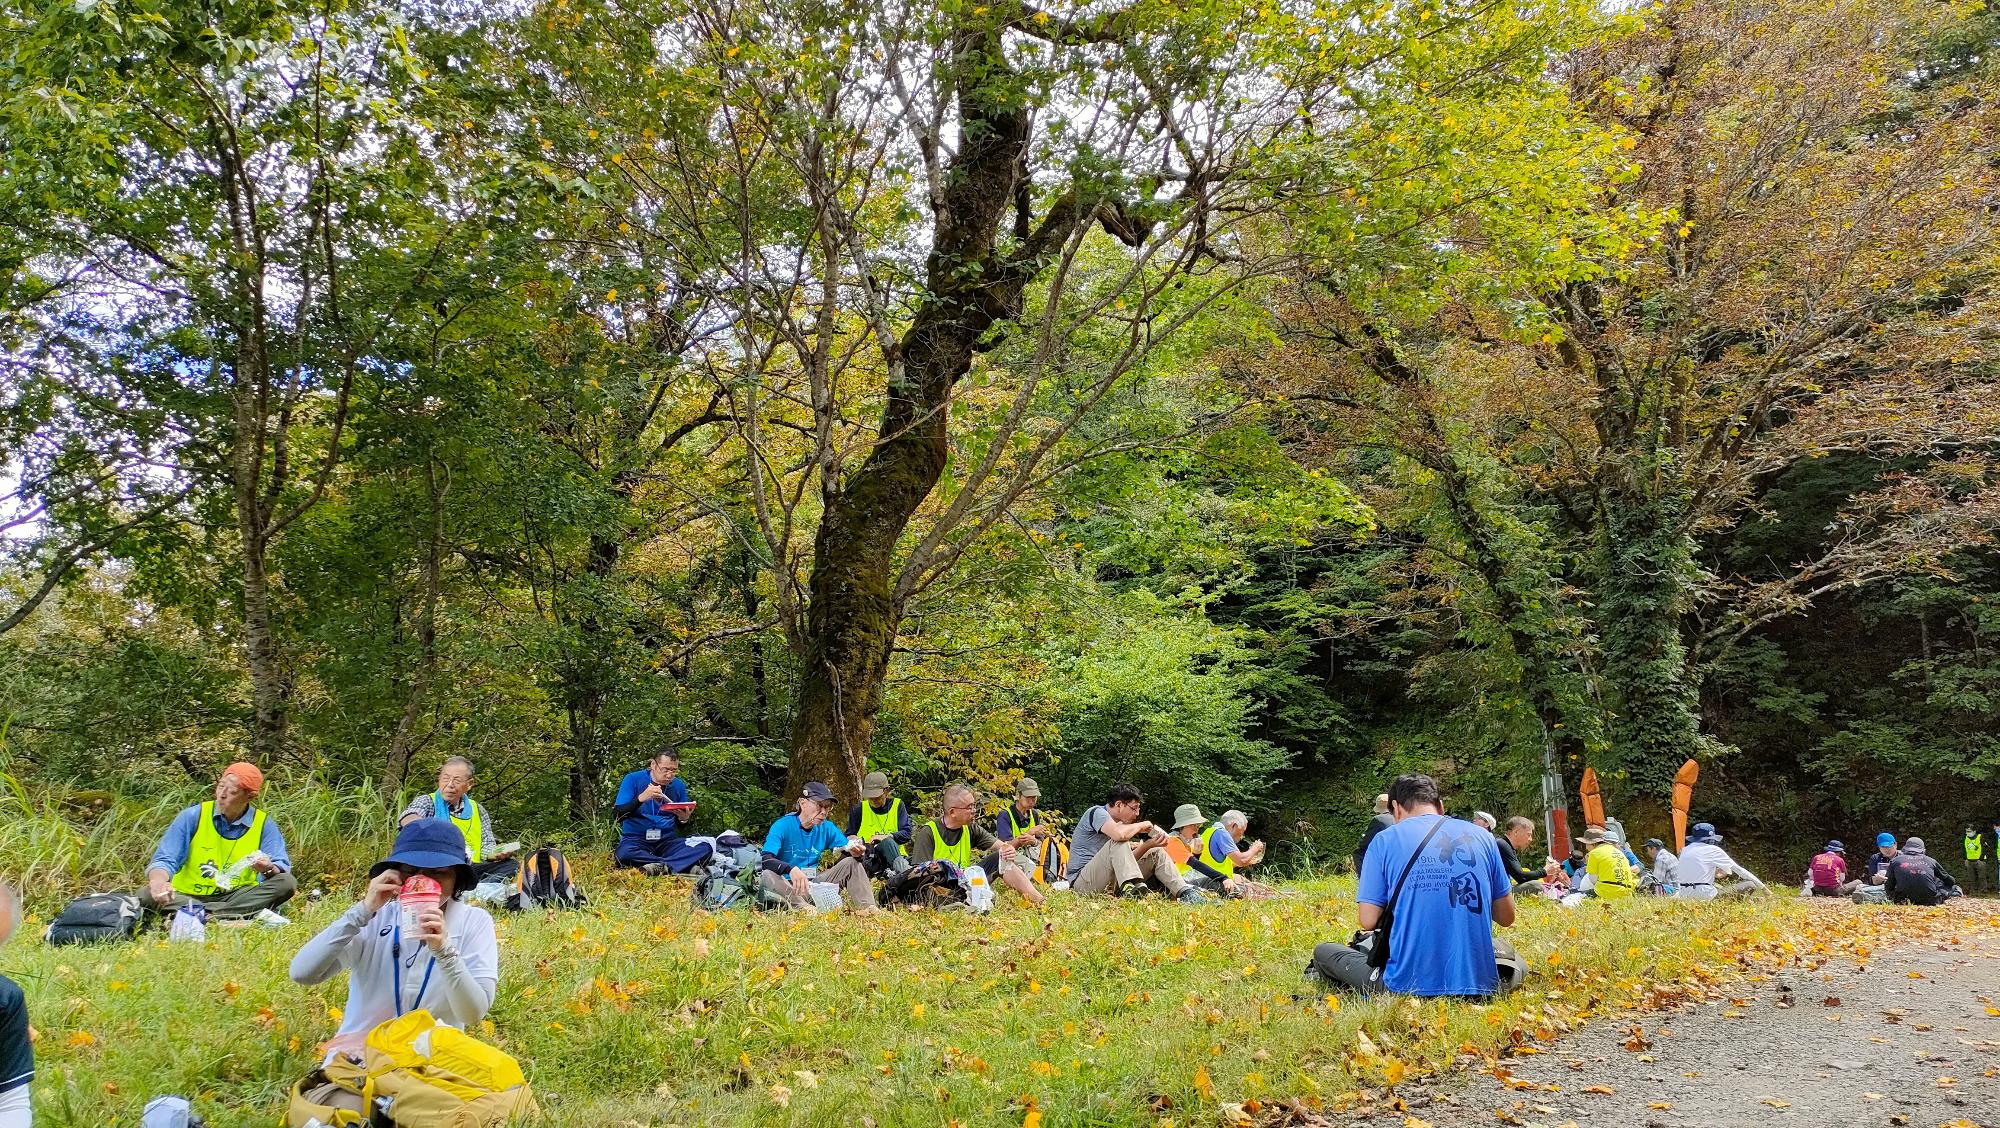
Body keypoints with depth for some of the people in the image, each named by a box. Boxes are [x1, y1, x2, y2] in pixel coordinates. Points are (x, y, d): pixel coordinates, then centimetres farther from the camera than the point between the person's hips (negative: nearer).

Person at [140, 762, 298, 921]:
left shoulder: (264, 824, -1)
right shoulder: (192, 817, -2)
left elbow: (282, 868, -9)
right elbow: (163, 860, -8)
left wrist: (268, 869, -34)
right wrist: (158, 881, -32)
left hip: (238, 896, 0)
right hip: (188, 897, 0)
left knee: (286, 883, -24)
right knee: (146, 895, -29)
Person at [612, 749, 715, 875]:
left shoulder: (679, 785, 7)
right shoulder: (633, 779, -2)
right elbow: (619, 816, -9)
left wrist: (683, 818, -9)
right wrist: (641, 798, -23)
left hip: (667, 840, 3)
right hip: (636, 838, -3)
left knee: (706, 849, -24)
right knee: (622, 854, -39)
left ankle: (661, 867, -35)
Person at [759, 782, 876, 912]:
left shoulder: (827, 828, 5)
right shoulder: (783, 826, -12)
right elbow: (766, 860, -24)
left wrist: (855, 851, -22)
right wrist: (791, 869, -43)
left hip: (814, 884, 5)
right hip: (788, 887, -5)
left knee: (852, 863, -4)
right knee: (767, 876, -34)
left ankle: (866, 907, -21)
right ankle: (803, 907, -48)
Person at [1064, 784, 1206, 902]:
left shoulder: (1117, 822, 19)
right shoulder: (1097, 812, -10)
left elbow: (1126, 859, 14)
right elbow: (1119, 834, -32)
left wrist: (1149, 845, 0)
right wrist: (1141, 826, -13)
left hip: (1110, 883, 9)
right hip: (1083, 883, -9)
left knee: (1157, 854, 3)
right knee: (1119, 842, -31)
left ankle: (1185, 893, -13)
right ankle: (1132, 886, -46)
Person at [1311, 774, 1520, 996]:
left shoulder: (1385, 840, -2)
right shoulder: (1483, 837, 5)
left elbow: (1368, 922, -5)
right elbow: (1506, 917, 10)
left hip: (1407, 987, -2)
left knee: (1323, 952, 22)